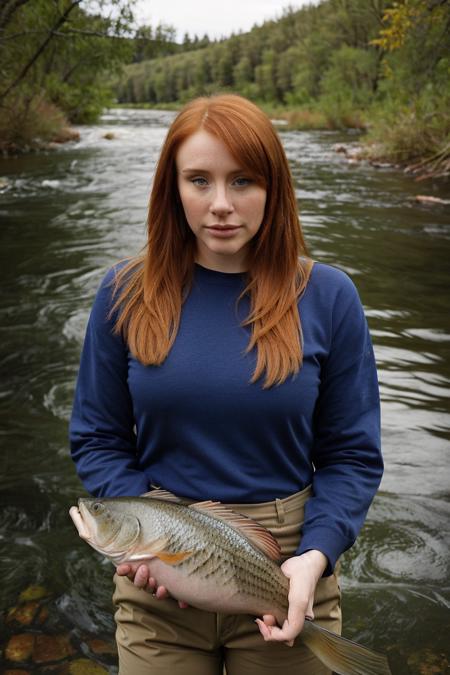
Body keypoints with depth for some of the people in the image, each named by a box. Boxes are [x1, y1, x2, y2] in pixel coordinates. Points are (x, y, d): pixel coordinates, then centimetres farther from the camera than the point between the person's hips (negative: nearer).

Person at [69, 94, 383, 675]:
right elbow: (97, 438, 2)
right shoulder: (126, 293, -4)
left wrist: (316, 555, -17)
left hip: (285, 572, 0)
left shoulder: (327, 297, -6)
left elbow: (353, 454, -3)